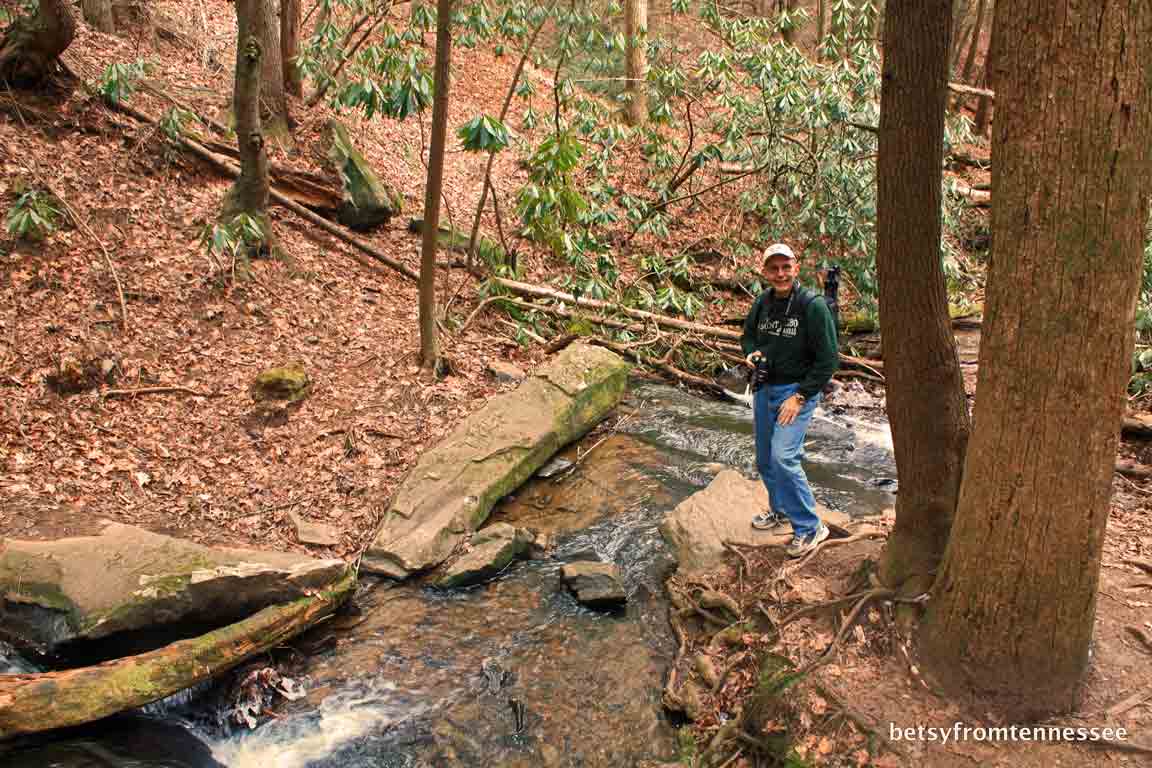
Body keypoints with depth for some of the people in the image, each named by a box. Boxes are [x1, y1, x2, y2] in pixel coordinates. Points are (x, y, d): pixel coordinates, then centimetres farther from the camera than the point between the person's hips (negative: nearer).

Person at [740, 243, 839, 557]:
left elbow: (828, 360, -15)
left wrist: (800, 397, -17)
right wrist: (751, 353, -4)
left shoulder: (814, 306, -17)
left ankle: (810, 527, -5)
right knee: (764, 460, 16)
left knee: (783, 457, -19)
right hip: (764, 389, 7)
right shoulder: (762, 302, 1)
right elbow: (747, 334, 19)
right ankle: (781, 509, 39)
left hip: (797, 391, -7)